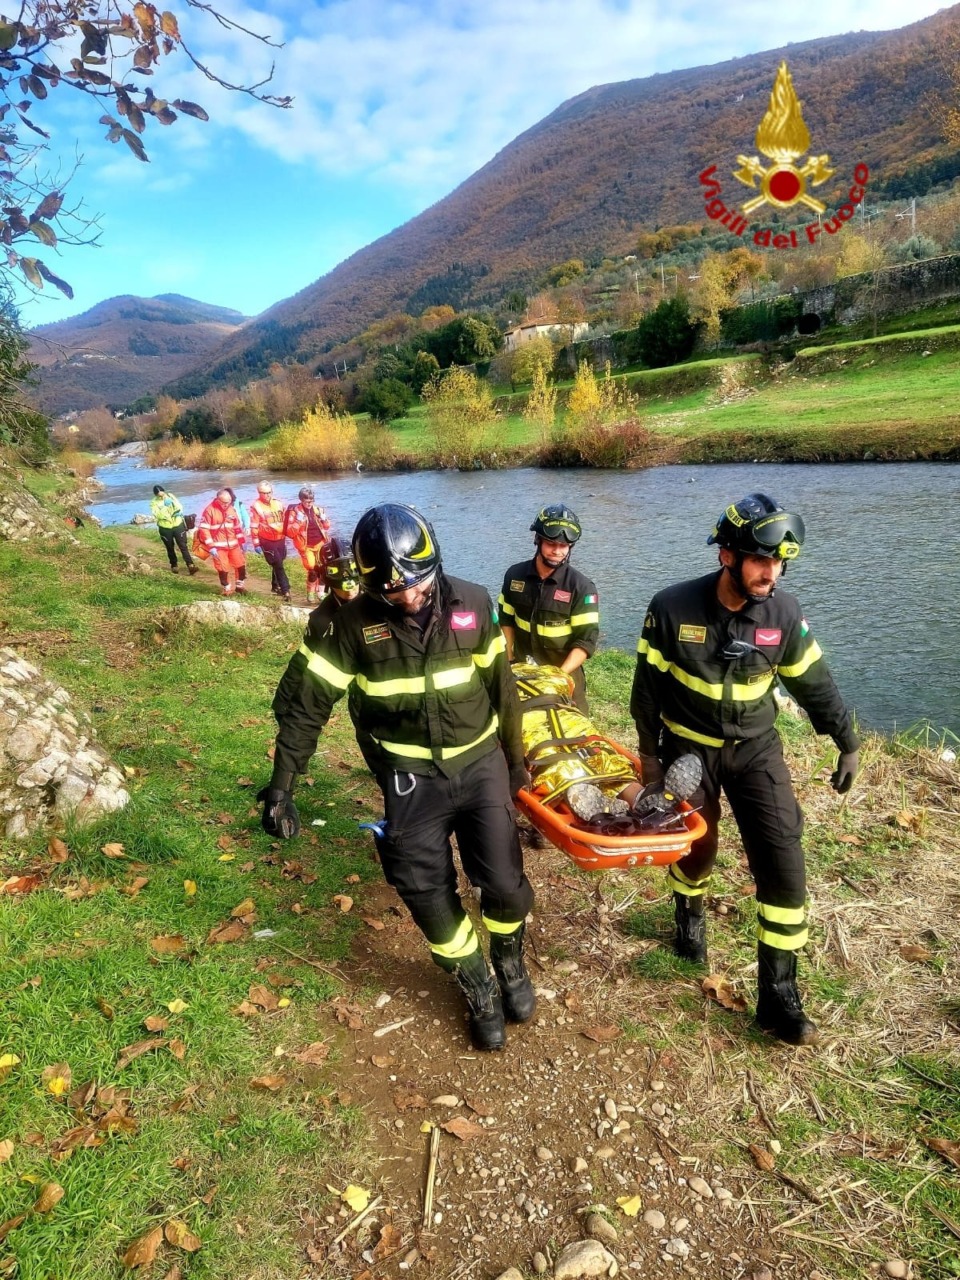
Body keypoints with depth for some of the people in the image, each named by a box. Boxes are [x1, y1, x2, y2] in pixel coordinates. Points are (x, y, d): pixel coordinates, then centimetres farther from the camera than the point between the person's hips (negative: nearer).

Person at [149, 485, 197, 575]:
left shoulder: (170, 496, -1)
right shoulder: (154, 503, -8)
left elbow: (180, 507, -5)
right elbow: (157, 515, -22)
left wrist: (173, 502, -23)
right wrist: (165, 506, -31)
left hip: (178, 525, 0)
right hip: (165, 528, 0)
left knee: (183, 546, -3)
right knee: (170, 548, 13)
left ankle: (190, 565, -6)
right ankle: (174, 565, 30)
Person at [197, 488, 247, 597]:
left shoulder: (232, 509, 5)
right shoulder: (209, 510, -12)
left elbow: (237, 526, 14)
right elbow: (204, 529, -13)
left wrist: (241, 541, 13)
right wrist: (211, 546, -18)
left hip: (233, 544, 5)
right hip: (218, 546, -5)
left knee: (241, 564, 9)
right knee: (223, 568, 1)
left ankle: (240, 585, 27)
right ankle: (227, 589, 18)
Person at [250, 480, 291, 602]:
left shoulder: (278, 504, 8)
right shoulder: (256, 506, -8)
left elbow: (284, 521, 19)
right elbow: (254, 526, -7)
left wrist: (285, 537, 22)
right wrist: (256, 543, -8)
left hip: (280, 539, 5)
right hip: (267, 541, -5)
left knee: (278, 564, 15)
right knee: (278, 565, -9)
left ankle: (275, 587, 31)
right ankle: (286, 591, -9)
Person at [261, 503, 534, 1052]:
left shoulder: (473, 603, -9)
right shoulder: (353, 622, -14)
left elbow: (502, 686, 3)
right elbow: (309, 701, -9)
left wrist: (516, 759, 11)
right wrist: (282, 784, -11)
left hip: (480, 763, 1)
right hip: (411, 779, -1)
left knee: (505, 884, 2)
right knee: (429, 895, 3)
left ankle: (511, 964, 36)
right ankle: (480, 990, 30)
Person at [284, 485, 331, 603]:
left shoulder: (317, 509, 2)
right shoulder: (295, 511, -9)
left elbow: (326, 527, 11)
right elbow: (290, 532, -14)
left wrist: (324, 519, -10)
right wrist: (298, 521, -27)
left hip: (320, 543, 4)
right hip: (306, 546, -4)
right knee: (312, 569, -10)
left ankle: (320, 592, 21)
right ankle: (310, 593, 8)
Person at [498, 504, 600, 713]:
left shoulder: (581, 587, -16)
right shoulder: (515, 575, -4)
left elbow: (586, 640, -17)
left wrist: (560, 674, -27)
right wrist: (508, 660, 3)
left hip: (564, 673, -3)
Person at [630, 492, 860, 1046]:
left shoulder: (784, 613, -12)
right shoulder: (673, 607, -19)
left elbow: (815, 683, 2)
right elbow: (649, 684, -8)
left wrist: (849, 744, 5)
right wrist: (649, 751, -3)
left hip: (757, 749, 2)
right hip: (689, 749, -1)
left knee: (784, 865, -4)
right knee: (695, 847, 15)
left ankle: (779, 994, 9)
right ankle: (690, 915, 49)